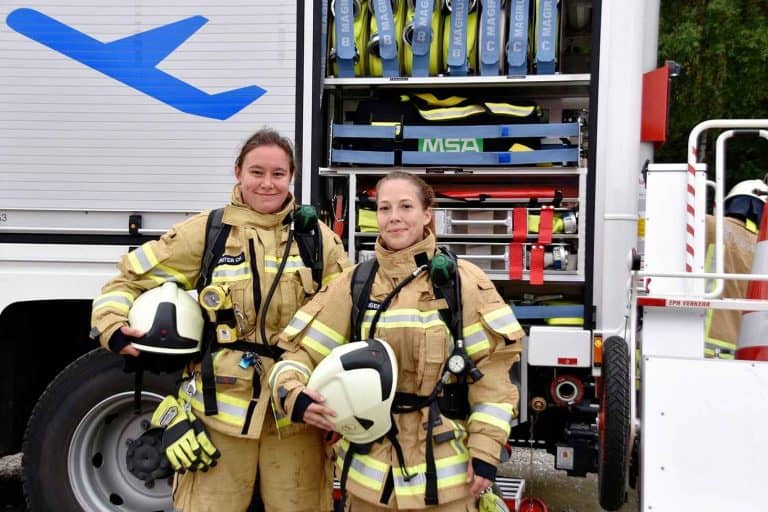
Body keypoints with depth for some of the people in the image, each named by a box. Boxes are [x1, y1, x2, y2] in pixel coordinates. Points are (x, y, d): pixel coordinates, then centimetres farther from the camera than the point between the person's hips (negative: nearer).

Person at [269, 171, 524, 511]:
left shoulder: (462, 281, -4)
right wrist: (293, 395, -22)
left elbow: (490, 369, -4)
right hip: (369, 466, 2)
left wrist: (485, 451, -9)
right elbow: (302, 352, -1)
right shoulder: (354, 284, 1)